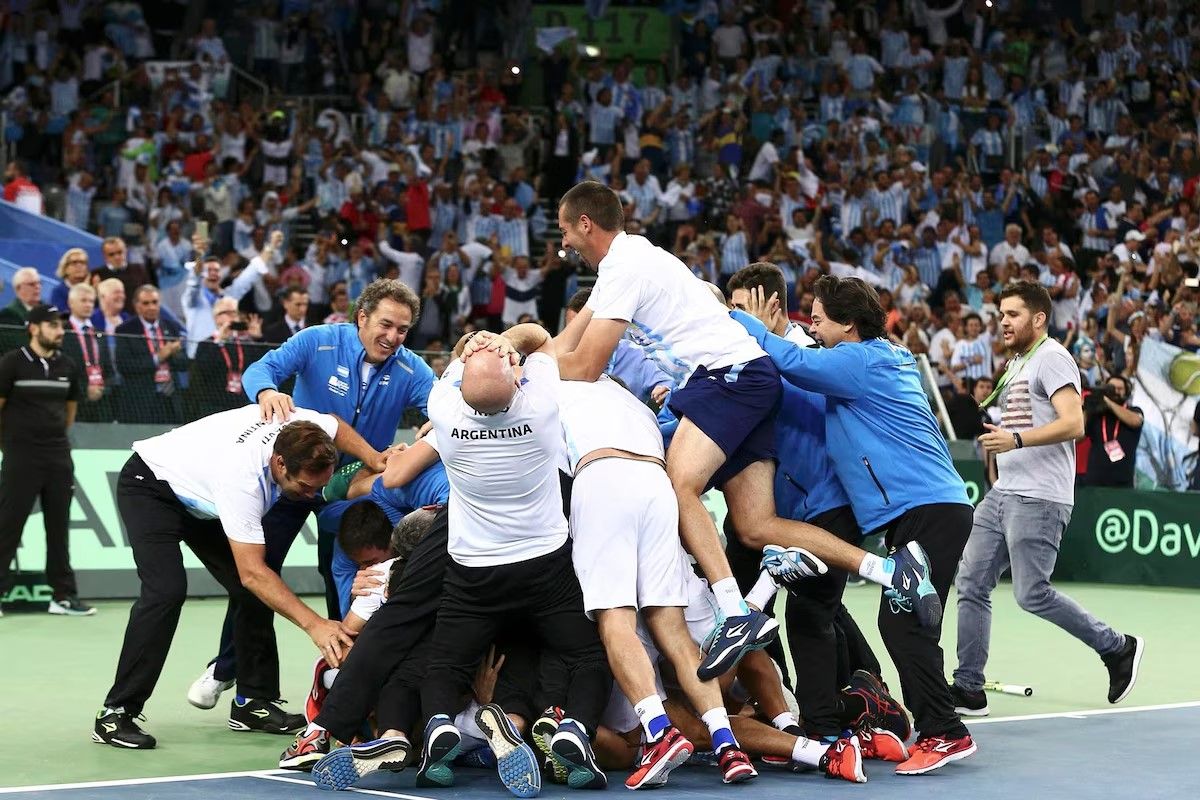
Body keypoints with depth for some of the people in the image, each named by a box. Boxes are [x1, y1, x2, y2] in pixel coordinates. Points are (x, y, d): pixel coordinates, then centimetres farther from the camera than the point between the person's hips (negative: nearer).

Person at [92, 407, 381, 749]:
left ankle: (253, 702, 6)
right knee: (167, 590, -26)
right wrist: (314, 624, -45)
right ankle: (115, 714, -21)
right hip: (149, 486, -8)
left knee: (253, 591, -2)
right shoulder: (242, 477, -42)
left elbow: (337, 427, 3)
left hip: (198, 496, 8)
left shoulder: (301, 428, -24)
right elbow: (252, 572, -40)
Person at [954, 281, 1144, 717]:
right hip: (1002, 494, 9)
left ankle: (1118, 648, 8)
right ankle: (968, 689, 5)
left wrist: (1016, 440, -28)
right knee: (971, 583, 2)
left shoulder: (1052, 357, -8)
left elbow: (1073, 423, -20)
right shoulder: (1017, 364, 21)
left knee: (1032, 595, -10)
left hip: (1037, 499, -9)